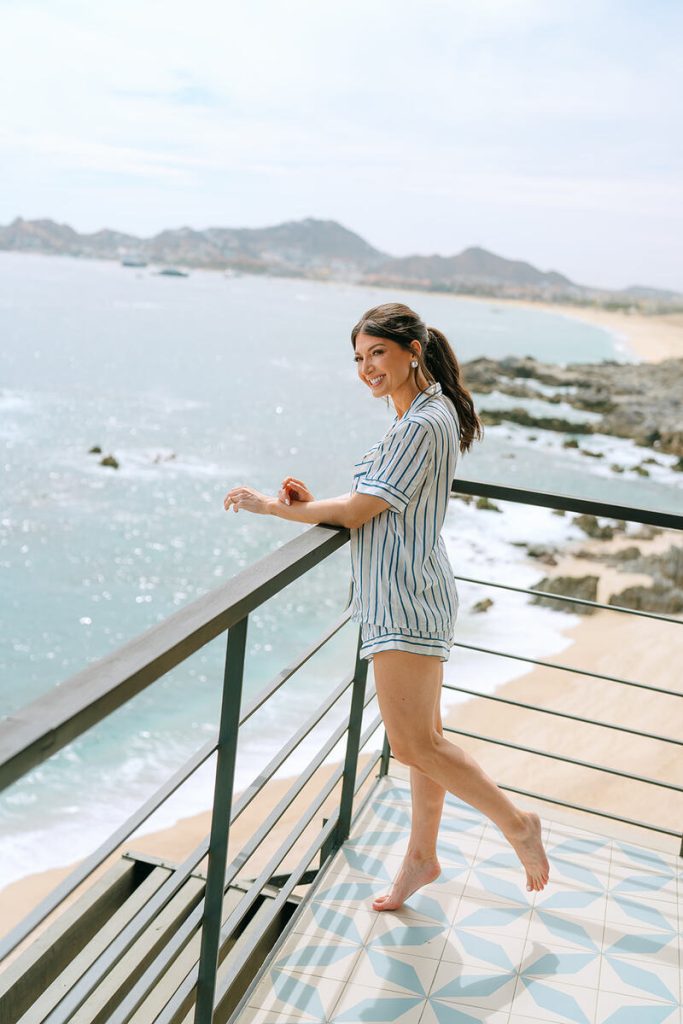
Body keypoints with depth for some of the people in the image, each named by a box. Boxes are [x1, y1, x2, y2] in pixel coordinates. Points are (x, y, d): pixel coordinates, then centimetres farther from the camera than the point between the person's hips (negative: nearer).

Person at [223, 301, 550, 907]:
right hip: (404, 597, 10)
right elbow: (374, 507, 14)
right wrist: (312, 503, -3)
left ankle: (517, 823, 13)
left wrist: (274, 507, -9)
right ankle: (423, 856, 31)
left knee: (413, 744, -5)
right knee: (423, 737, 17)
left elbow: (359, 511, -18)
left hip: (407, 600, -10)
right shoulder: (428, 413, 15)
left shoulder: (423, 426, -18)